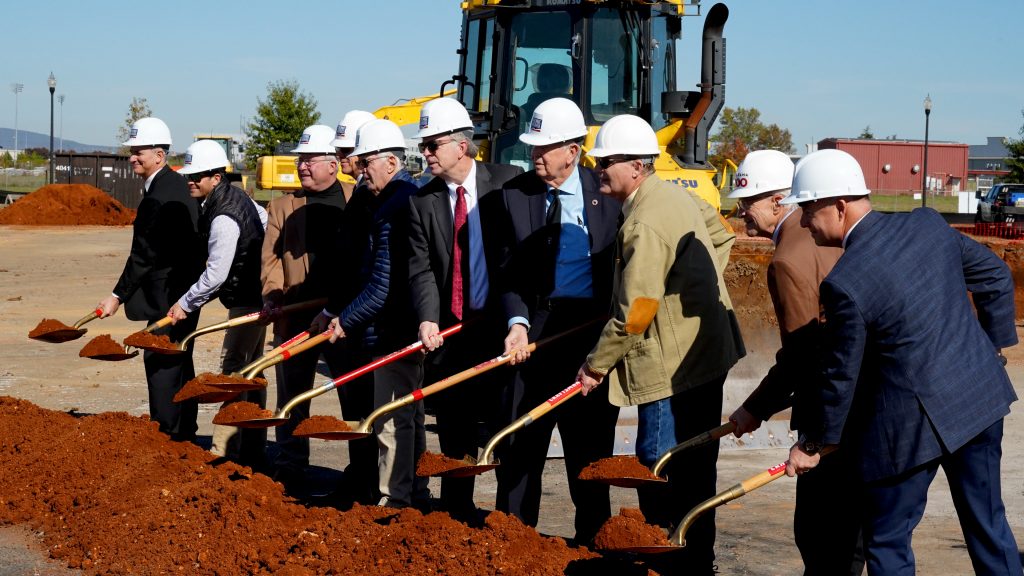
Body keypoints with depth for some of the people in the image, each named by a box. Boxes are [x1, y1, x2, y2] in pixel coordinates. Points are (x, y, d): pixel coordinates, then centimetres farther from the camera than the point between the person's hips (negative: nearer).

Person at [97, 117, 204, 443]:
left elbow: (145, 255, -21)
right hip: (184, 291, 11)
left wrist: (118, 296, -16)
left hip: (169, 297, -11)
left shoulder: (160, 195, -20)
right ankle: (183, 434, 25)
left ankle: (165, 436, -6)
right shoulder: (175, 184, 12)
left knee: (160, 362, -8)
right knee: (178, 363, 16)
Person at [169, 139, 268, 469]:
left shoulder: (223, 218, -23)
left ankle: (223, 452, -7)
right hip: (253, 297, 11)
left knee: (232, 372, -9)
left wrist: (185, 304, -11)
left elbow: (215, 274, -23)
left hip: (247, 301, -11)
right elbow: (265, 220, 22)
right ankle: (253, 452, 21)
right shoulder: (235, 196, 7)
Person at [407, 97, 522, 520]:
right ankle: (456, 510, 21)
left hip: (502, 325, -3)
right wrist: (427, 318, -18)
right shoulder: (422, 201, 5)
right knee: (454, 426, 9)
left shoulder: (508, 182, -2)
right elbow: (421, 268, -1)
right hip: (450, 329, 3)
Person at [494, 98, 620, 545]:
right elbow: (511, 271, 0)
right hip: (537, 331, 1)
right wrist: (517, 321, -15)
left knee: (590, 442, 7)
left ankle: (591, 539, 18)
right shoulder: (516, 194, 2)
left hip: (595, 329, -1)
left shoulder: (606, 192, 0)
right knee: (521, 441, 6)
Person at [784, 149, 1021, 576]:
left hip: (913, 421, -7)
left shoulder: (845, 283, -20)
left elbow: (841, 375, -11)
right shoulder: (927, 224, -2)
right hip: (981, 396, 7)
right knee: (988, 524, 19)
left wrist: (814, 443, 4)